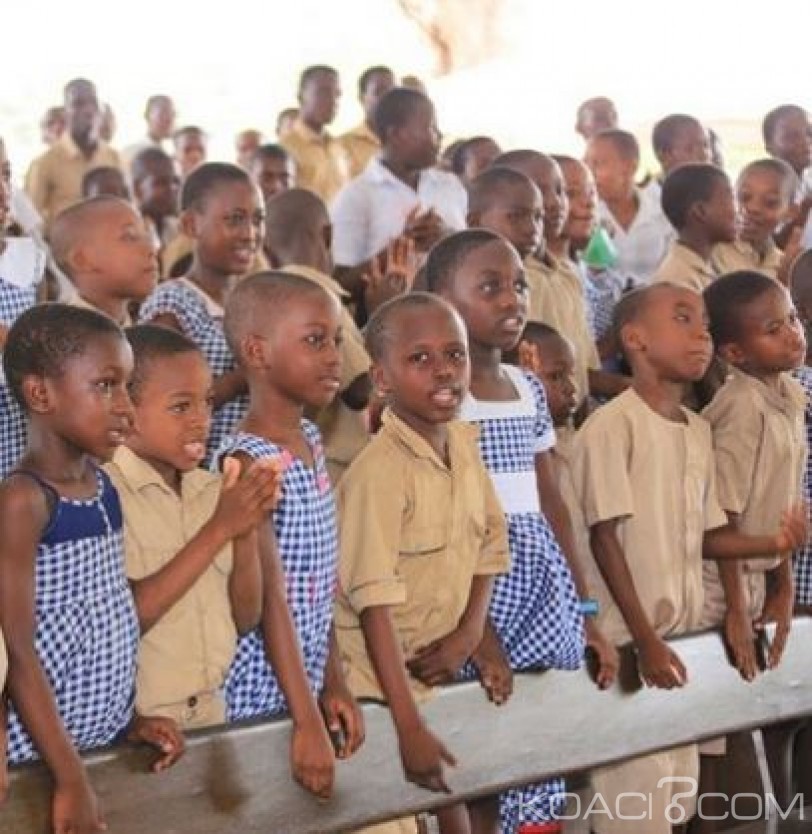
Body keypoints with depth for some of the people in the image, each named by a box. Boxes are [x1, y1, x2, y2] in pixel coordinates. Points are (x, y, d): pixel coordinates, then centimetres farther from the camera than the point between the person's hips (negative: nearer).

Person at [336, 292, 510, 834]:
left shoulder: (465, 444, -1)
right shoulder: (379, 471, -24)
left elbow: (490, 543, 11)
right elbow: (374, 602, -26)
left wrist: (470, 633, -5)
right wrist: (410, 726, -28)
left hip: (444, 670, 7)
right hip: (382, 681, -7)